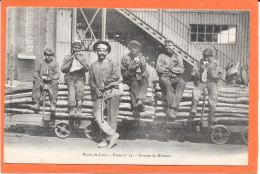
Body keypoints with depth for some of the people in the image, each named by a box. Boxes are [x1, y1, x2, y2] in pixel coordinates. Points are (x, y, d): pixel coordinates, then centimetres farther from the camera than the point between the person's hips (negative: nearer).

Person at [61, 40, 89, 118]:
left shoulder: (83, 57, 13)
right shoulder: (67, 57, 13)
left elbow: (87, 69, -2)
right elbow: (63, 69, 4)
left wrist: (80, 60, -12)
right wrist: (70, 62, -5)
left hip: (80, 76, 0)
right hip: (69, 76, 0)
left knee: (79, 86, -33)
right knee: (71, 87, -31)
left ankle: (79, 108, -33)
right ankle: (71, 108, -36)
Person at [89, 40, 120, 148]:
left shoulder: (111, 64, 10)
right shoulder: (93, 65, 17)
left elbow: (116, 76, -8)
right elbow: (91, 80, 10)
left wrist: (105, 82, -11)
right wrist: (96, 90, -6)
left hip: (112, 91, -2)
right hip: (99, 94, 3)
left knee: (112, 116, -6)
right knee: (97, 115, -12)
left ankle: (106, 139, 0)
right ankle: (112, 134, -7)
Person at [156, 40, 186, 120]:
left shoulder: (178, 58, 20)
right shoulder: (161, 56, 16)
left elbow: (181, 70, 5)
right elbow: (158, 69, 1)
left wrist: (171, 68, -6)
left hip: (175, 78, 1)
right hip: (164, 77, -1)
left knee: (182, 82, -33)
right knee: (167, 82, -38)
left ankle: (172, 109, -40)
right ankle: (173, 108, -42)